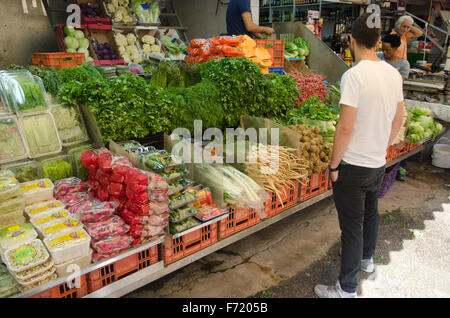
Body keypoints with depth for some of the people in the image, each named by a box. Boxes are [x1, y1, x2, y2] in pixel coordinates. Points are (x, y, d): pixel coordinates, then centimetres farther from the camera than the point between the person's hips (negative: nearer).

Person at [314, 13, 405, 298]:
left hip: (353, 165, -7)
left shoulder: (354, 76, -21)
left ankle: (347, 288, 18)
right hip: (379, 163, 7)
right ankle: (367, 259, 49)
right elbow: (398, 121, 11)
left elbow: (345, 128, -22)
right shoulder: (394, 74, 2)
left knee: (352, 226, 3)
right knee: (371, 214, 25)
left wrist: (334, 165, -11)